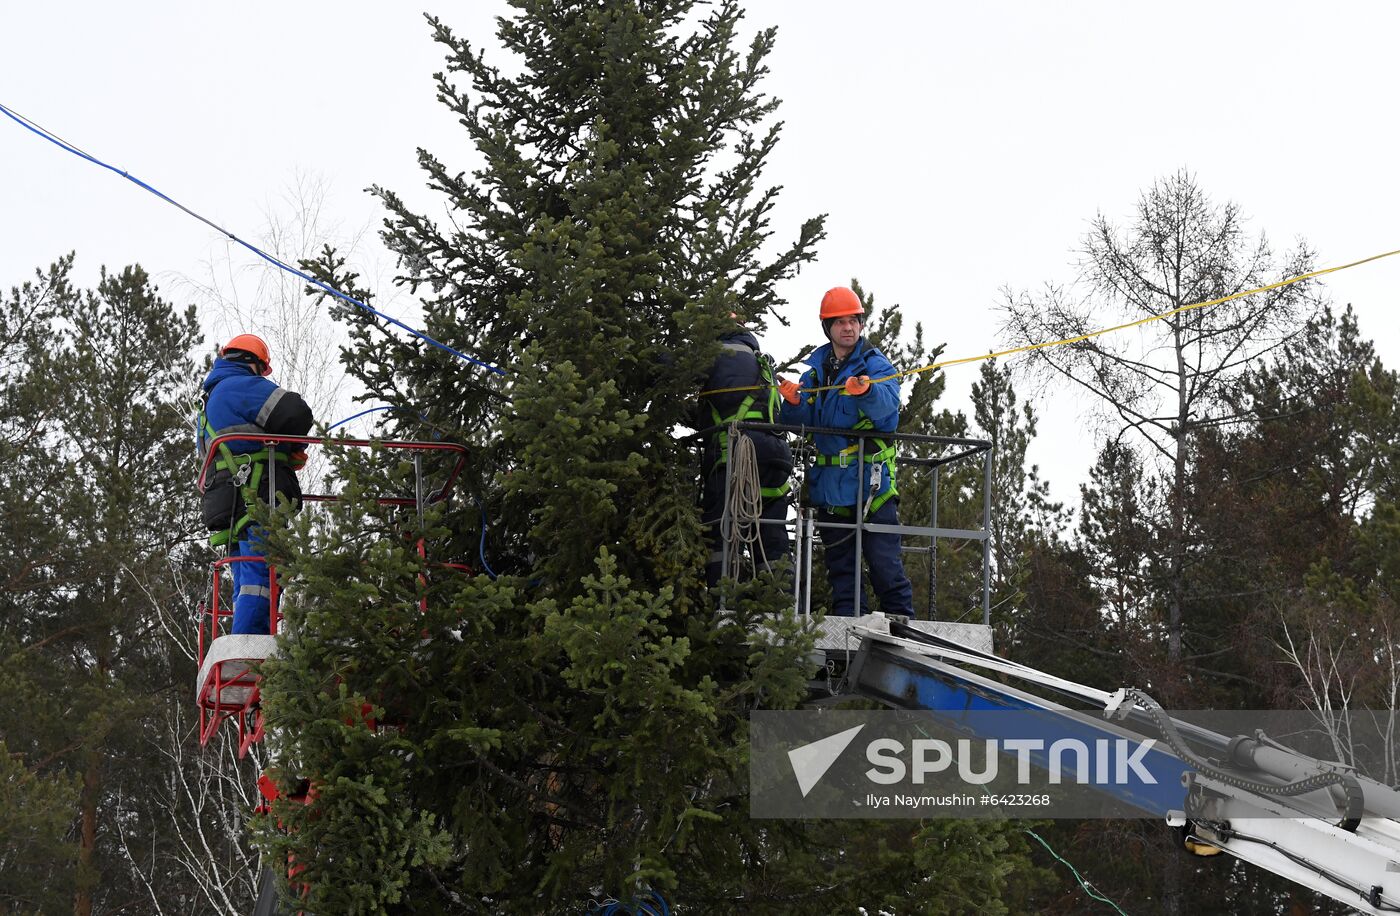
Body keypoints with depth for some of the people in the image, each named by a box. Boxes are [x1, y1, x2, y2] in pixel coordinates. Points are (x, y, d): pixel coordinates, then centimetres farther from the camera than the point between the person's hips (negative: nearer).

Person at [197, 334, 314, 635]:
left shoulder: (209, 403, 29)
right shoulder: (243, 386, -2)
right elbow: (297, 415, -12)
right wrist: (290, 449, 10)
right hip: (259, 498, -9)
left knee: (246, 585, 9)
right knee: (262, 576, -16)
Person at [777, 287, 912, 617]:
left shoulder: (876, 365, 0)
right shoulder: (816, 369, 14)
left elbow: (887, 404, -20)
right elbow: (802, 421, 8)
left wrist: (865, 391, -42)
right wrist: (793, 402, -14)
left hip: (871, 480, -5)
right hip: (830, 483, 5)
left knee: (884, 559, -9)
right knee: (839, 564, 9)